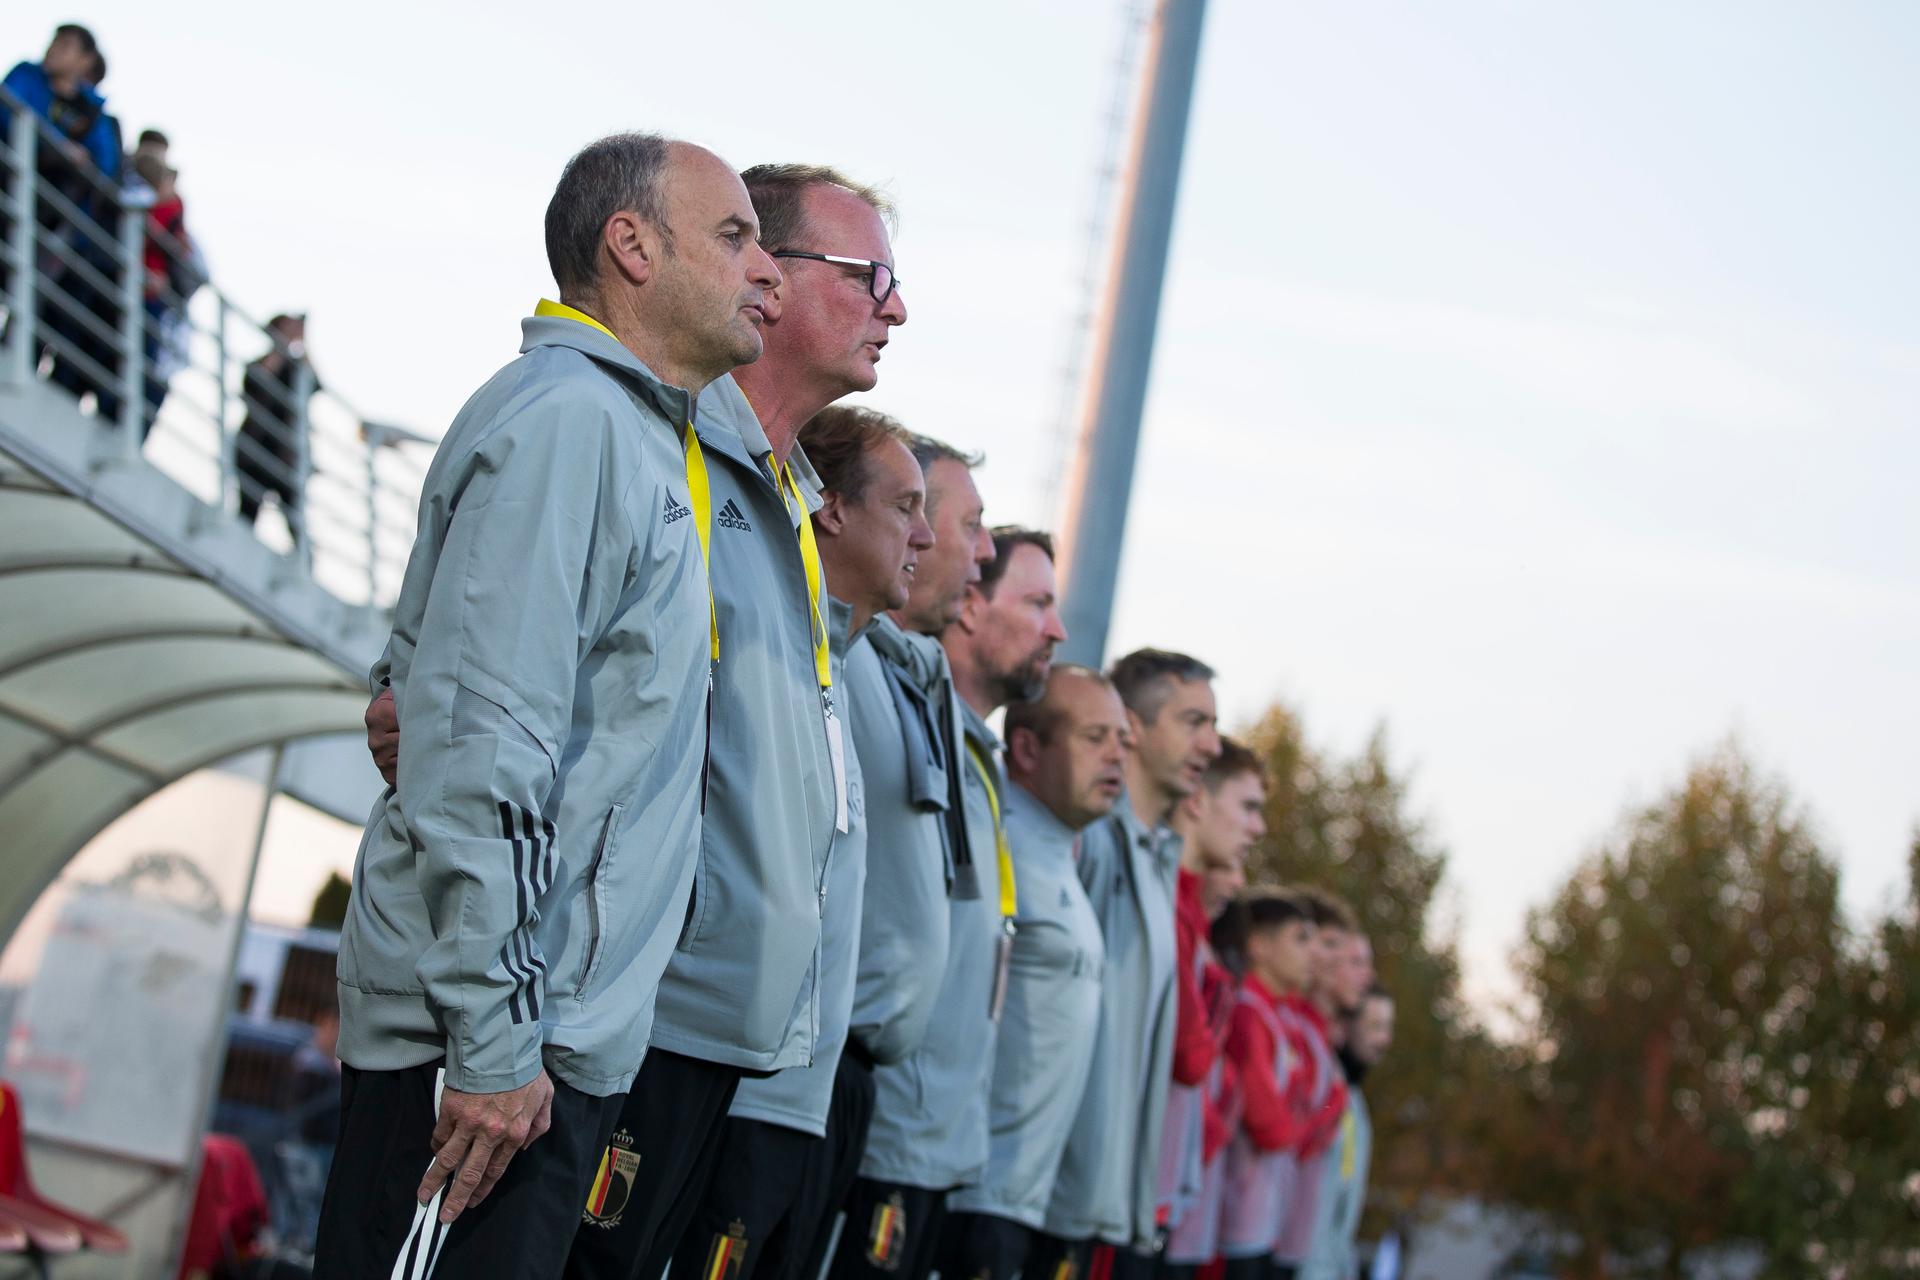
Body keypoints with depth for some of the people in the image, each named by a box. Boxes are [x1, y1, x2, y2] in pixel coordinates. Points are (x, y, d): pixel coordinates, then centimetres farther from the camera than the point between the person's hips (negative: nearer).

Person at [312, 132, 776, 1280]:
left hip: (569, 1043, 10)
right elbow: (478, 744, -21)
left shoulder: (646, 442, 19)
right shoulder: (568, 418, -12)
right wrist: (493, 1042, -21)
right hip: (493, 1032, -10)